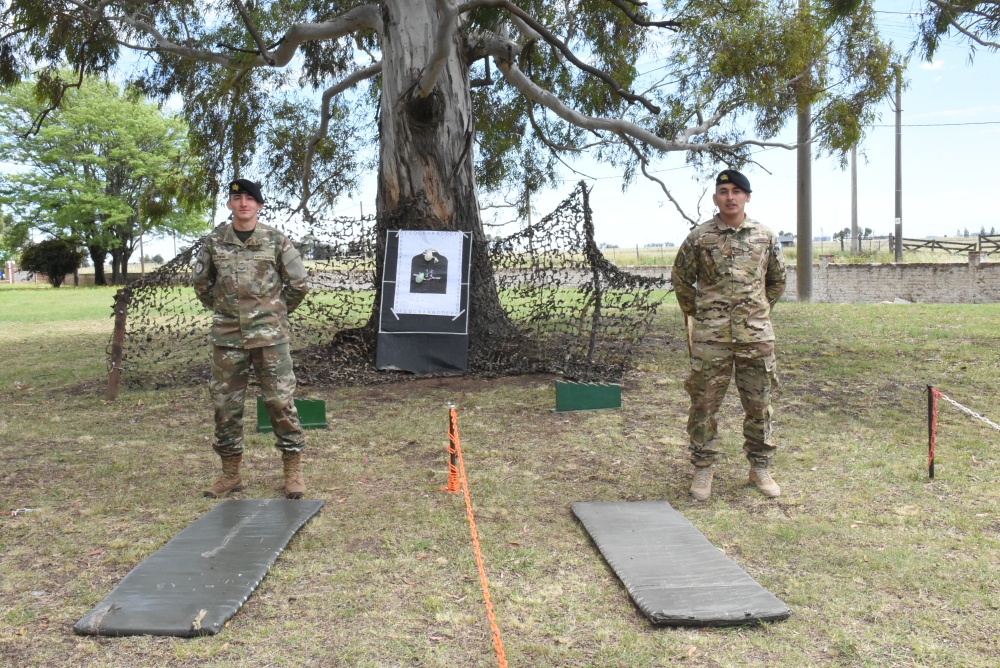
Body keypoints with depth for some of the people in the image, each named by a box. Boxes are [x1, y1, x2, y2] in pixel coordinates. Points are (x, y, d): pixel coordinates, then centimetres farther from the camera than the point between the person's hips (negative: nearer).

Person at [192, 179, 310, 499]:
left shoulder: (276, 240, 0)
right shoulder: (214, 241, 6)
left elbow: (298, 284, 6)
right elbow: (200, 281, 18)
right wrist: (221, 308, 15)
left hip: (270, 334, -3)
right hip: (227, 335, 3)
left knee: (281, 400, -2)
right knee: (226, 403, 7)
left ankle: (293, 470, 9)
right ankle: (231, 474, 20)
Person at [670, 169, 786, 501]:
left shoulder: (765, 237, 6)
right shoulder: (699, 237, -2)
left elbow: (777, 279, 20)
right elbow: (681, 278, 9)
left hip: (756, 336, 2)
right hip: (710, 337, -2)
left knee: (759, 404, 9)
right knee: (704, 403, 2)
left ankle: (760, 468, 24)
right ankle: (703, 469, 16)